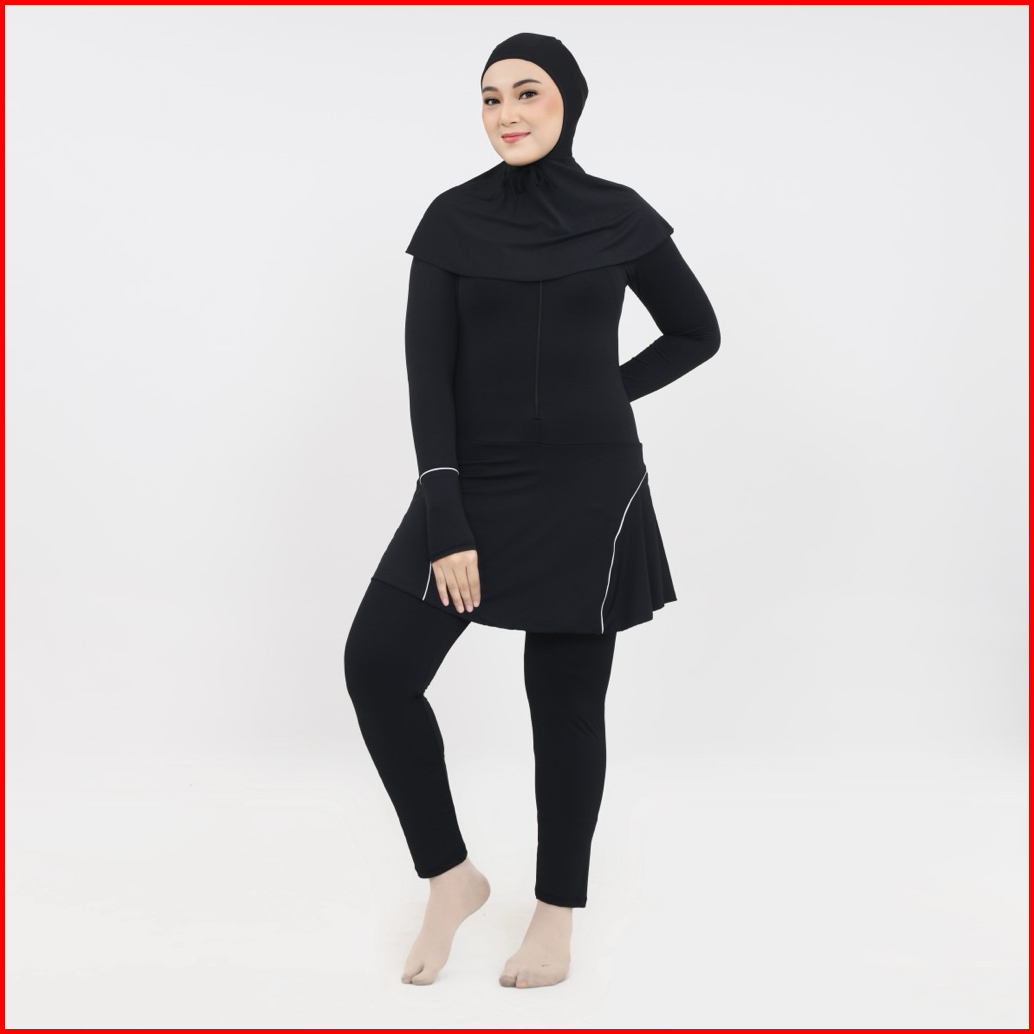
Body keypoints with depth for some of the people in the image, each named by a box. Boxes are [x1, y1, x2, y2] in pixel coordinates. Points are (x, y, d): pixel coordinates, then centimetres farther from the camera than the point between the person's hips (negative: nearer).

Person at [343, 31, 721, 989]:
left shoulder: (619, 217, 2)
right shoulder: (453, 219, 1)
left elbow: (698, 332, 14)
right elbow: (428, 373, -6)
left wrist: (603, 397, 2)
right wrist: (446, 526, -12)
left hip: (584, 491, -1)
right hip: (473, 485, 1)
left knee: (567, 700, 5)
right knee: (378, 664, -9)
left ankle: (557, 915, 24)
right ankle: (452, 877, 12)